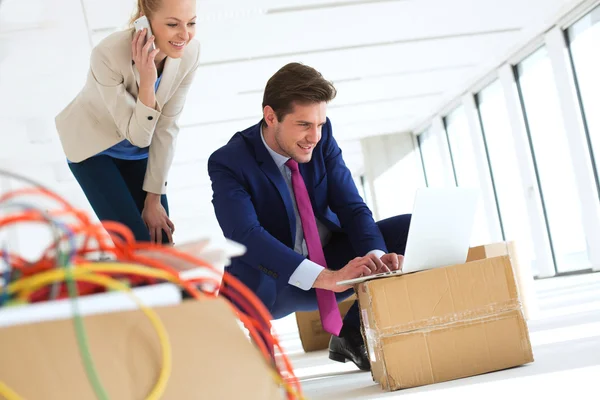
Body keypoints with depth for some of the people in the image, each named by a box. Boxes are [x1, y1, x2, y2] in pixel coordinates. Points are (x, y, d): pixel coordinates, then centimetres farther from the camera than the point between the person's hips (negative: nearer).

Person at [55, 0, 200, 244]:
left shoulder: (189, 52, -22)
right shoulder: (108, 55, -36)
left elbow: (166, 128, -12)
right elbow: (137, 135, -29)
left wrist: (154, 197, -7)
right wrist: (147, 80, -43)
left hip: (138, 150, 4)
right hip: (93, 145, -4)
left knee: (161, 242, 1)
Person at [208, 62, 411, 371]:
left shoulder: (322, 136, -8)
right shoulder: (228, 162, -21)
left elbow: (352, 208, -8)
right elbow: (246, 236, -35)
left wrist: (377, 257, -30)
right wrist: (326, 277, -47)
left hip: (332, 259, 5)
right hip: (275, 278, -5)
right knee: (246, 282, -40)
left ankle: (352, 334, -3)